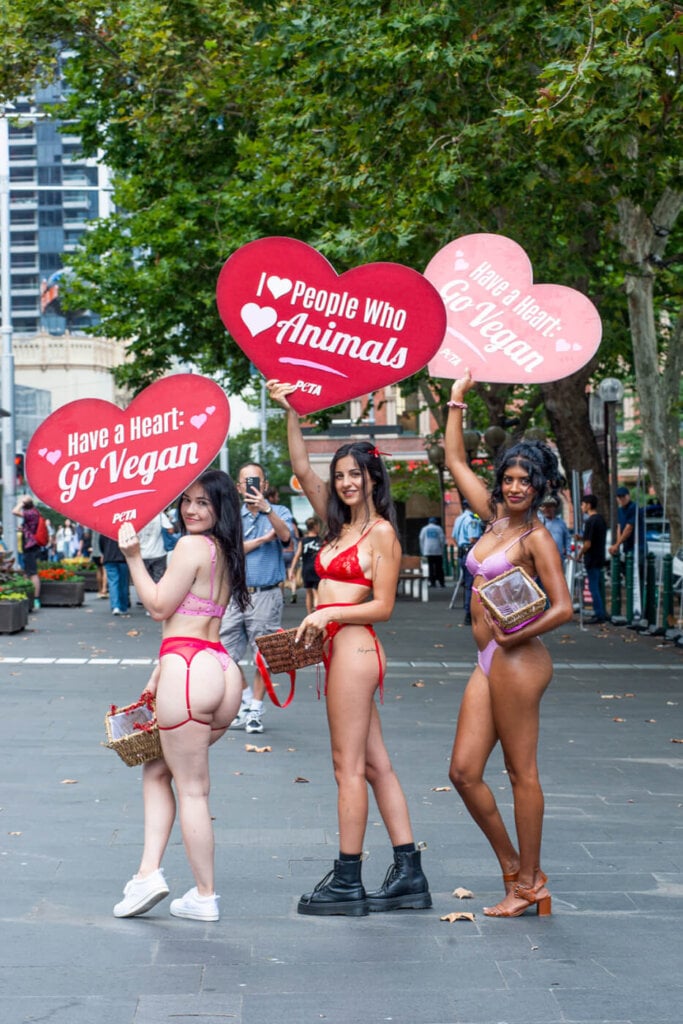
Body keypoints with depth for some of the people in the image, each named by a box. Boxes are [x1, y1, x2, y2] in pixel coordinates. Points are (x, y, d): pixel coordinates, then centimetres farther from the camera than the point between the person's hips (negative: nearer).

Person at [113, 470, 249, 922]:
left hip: (189, 669, -9)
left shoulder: (193, 545, -9)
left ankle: (205, 896, 8)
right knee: (157, 768, 21)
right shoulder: (225, 552, 18)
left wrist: (133, 557, -2)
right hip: (223, 669, 9)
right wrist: (161, 672, 23)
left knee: (192, 788, 1)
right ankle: (150, 871, 12)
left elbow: (160, 606, -7)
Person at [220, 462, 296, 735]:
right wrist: (262, 540, -7)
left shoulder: (278, 513, 6)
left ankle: (255, 711, 11)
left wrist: (266, 508, -24)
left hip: (266, 596, -2)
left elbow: (286, 535, -15)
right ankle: (246, 700, 21)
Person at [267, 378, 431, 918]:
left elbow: (383, 606, -11)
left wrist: (329, 613, -18)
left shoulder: (381, 533, -7)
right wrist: (292, 414, 7)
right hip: (341, 650, 9)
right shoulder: (341, 525, 15)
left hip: (355, 648, -9)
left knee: (349, 766, -6)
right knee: (375, 765, 8)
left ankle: (347, 882, -2)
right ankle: (409, 876, 11)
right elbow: (303, 470, 14)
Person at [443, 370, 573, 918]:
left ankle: (530, 884, 6)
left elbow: (563, 607, -14)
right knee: (464, 772, 5)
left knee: (522, 773, -2)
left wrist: (516, 635, -24)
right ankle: (513, 866, 18)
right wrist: (457, 400, 19)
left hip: (518, 662, -8)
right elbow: (456, 460, 22)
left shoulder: (536, 537, -8)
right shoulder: (494, 518, 13)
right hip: (489, 663, 8)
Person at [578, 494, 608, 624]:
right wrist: (581, 538, 14)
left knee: (594, 587, -4)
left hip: (591, 559, -9)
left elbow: (588, 544, -19)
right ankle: (601, 613, 20)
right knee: (598, 587, 15)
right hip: (600, 558, 9)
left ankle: (599, 615, -3)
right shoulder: (601, 519, 10)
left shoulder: (590, 521, -18)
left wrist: (580, 554, -5)